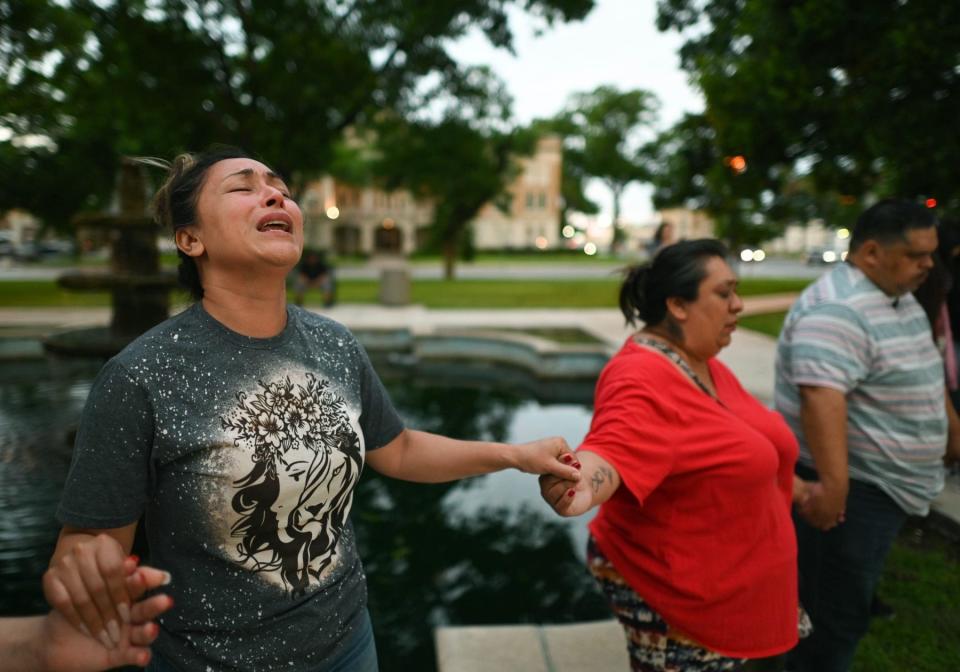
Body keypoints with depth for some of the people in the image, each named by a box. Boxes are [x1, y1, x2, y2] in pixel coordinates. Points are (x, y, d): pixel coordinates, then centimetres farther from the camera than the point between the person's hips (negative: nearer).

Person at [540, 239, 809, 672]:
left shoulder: (704, 363, 5)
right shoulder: (644, 380, -26)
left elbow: (748, 445, 19)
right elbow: (611, 451, -43)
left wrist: (793, 489, 29)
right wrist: (581, 483, -64)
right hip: (674, 592, -9)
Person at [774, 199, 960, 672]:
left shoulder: (901, 299, 11)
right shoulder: (837, 310, -24)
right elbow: (822, 397, -35)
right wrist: (832, 483, -40)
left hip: (883, 485, 10)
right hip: (848, 489, -10)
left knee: (845, 604, 23)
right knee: (837, 613, 2)